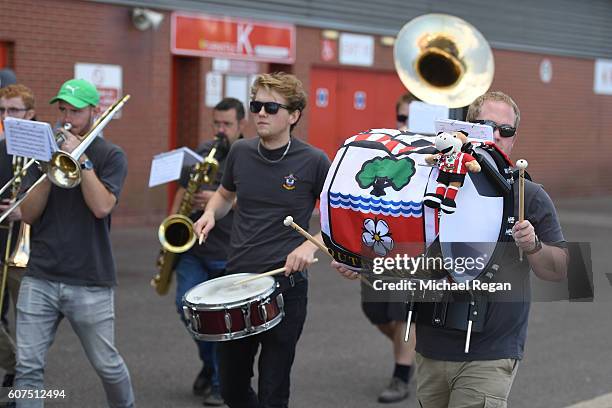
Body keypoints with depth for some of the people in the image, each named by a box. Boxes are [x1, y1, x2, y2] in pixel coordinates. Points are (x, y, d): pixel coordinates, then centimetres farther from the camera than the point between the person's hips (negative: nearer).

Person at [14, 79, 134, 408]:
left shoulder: (111, 156, 1)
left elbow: (102, 206, -15)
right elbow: (29, 214, 3)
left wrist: (80, 159, -14)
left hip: (90, 282, -2)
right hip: (40, 278, 3)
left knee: (107, 365, 8)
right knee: (27, 367, -4)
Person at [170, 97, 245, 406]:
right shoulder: (201, 152, 11)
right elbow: (183, 191, 16)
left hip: (230, 254, -4)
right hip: (193, 248, 4)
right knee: (188, 306, -5)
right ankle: (210, 361, 21)